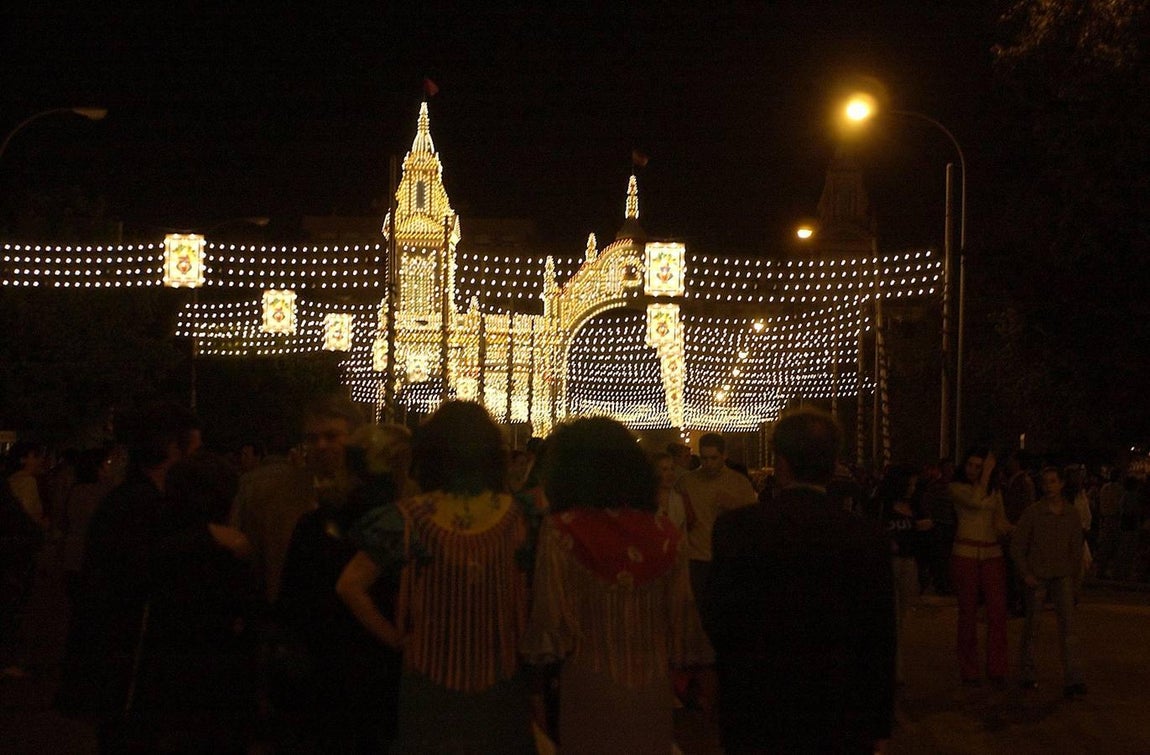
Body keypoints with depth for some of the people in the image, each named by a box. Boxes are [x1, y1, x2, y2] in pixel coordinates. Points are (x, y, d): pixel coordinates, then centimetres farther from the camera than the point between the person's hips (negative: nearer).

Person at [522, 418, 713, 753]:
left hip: (589, 696, -2)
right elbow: (683, 614, 1)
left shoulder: (562, 532, -11)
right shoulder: (663, 533, -4)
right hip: (652, 696, 3)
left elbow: (550, 624, -10)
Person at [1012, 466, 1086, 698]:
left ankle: (1072, 681, -12)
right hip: (1037, 576, -2)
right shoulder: (1033, 513, -6)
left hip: (1062, 576, 2)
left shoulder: (1072, 515, 3)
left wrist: (1074, 579, 13)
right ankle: (1028, 674, 21)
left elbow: (1076, 549, 13)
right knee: (1031, 627, 5)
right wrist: (1025, 574, -8)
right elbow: (1017, 545, -2)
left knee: (1068, 624, -10)